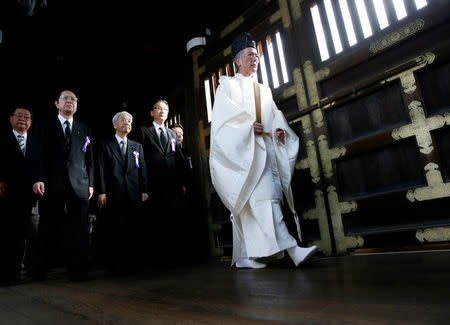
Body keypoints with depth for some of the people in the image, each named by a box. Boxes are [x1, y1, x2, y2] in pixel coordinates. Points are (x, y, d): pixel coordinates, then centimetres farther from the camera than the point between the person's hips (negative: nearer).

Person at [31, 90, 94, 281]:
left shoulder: (84, 130, 18)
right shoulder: (44, 127, 13)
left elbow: (89, 159, 13)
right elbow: (38, 155, 3)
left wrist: (90, 184, 6)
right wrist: (37, 179, -10)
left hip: (79, 186, 1)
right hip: (52, 186, -1)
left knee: (79, 230, -2)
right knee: (48, 230, 4)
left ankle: (78, 272, 4)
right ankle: (41, 271, 16)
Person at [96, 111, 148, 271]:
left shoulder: (137, 146, 19)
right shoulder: (106, 145, 10)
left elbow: (142, 170, 12)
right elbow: (101, 170, 2)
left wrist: (144, 191, 2)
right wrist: (101, 192, -7)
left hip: (134, 195, 3)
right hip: (114, 195, -2)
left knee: (132, 229, 1)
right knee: (116, 229, -2)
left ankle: (130, 261, 10)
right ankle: (115, 262, 9)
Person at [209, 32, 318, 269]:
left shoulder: (264, 90, 28)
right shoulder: (228, 84, 12)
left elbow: (275, 114, 19)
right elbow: (224, 112, -4)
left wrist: (280, 128, -2)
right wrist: (248, 123, -17)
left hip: (264, 148, 6)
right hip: (242, 149, -5)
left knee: (247, 204, 2)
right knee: (264, 195, -20)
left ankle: (243, 257, 6)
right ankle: (291, 248, -26)